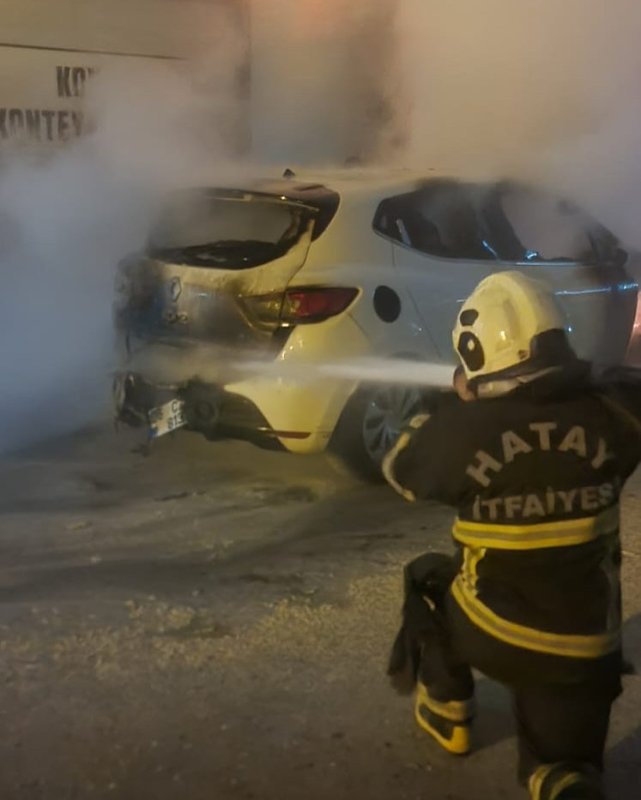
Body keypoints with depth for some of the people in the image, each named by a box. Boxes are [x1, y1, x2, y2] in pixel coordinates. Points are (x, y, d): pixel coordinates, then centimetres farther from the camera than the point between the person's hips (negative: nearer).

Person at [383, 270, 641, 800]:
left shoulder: (465, 428, -19)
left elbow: (401, 471, 2)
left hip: (493, 633, -2)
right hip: (585, 648, 2)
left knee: (431, 580, 31)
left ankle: (447, 712, 41)